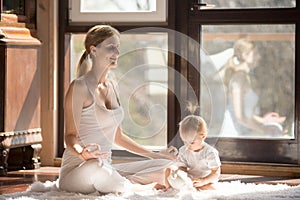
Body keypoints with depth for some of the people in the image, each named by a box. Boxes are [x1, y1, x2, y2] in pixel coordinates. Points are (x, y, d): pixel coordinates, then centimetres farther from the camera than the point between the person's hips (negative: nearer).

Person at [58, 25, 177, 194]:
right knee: (96, 166, -42)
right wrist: (82, 153, -35)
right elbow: (71, 135, -12)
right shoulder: (79, 87, -9)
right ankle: (138, 189, -18)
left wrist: (155, 155, 21)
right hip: (76, 172, -8)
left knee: (167, 165, -3)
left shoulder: (112, 85, 15)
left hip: (105, 170, 8)